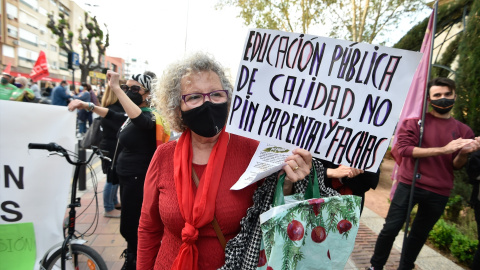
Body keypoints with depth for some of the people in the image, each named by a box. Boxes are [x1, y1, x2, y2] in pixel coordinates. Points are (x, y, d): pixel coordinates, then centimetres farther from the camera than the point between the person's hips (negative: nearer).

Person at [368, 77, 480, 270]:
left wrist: (464, 153, -16)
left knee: (419, 235, 15)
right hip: (409, 186, -3)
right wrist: (442, 149, -21)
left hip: (439, 194, 3)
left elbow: (456, 166, 5)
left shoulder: (463, 130, 7)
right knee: (390, 229, 0)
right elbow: (404, 148, -15)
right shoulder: (415, 120, -2)